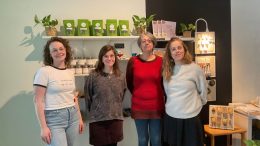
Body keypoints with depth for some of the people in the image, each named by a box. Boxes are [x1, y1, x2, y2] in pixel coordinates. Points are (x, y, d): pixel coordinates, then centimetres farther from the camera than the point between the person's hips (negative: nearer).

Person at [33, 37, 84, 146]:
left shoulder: (70, 73, 9)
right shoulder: (44, 71, -10)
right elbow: (38, 101, -12)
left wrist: (80, 118, 15)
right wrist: (43, 127, -15)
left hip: (73, 115, 6)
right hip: (54, 117, -6)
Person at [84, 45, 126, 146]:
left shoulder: (121, 76, 3)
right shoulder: (93, 76, -8)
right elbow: (88, 97, 0)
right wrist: (94, 110, 9)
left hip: (116, 119, 3)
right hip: (97, 119, -3)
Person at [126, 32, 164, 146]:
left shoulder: (161, 61, -2)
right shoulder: (133, 61, -4)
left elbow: (164, 82, 9)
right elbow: (129, 83, 8)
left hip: (157, 106, 1)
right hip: (139, 107, 0)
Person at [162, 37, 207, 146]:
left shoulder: (195, 68, -8)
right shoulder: (167, 70, 4)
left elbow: (203, 90, 3)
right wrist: (173, 104, 13)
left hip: (190, 117, -3)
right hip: (170, 117, 4)